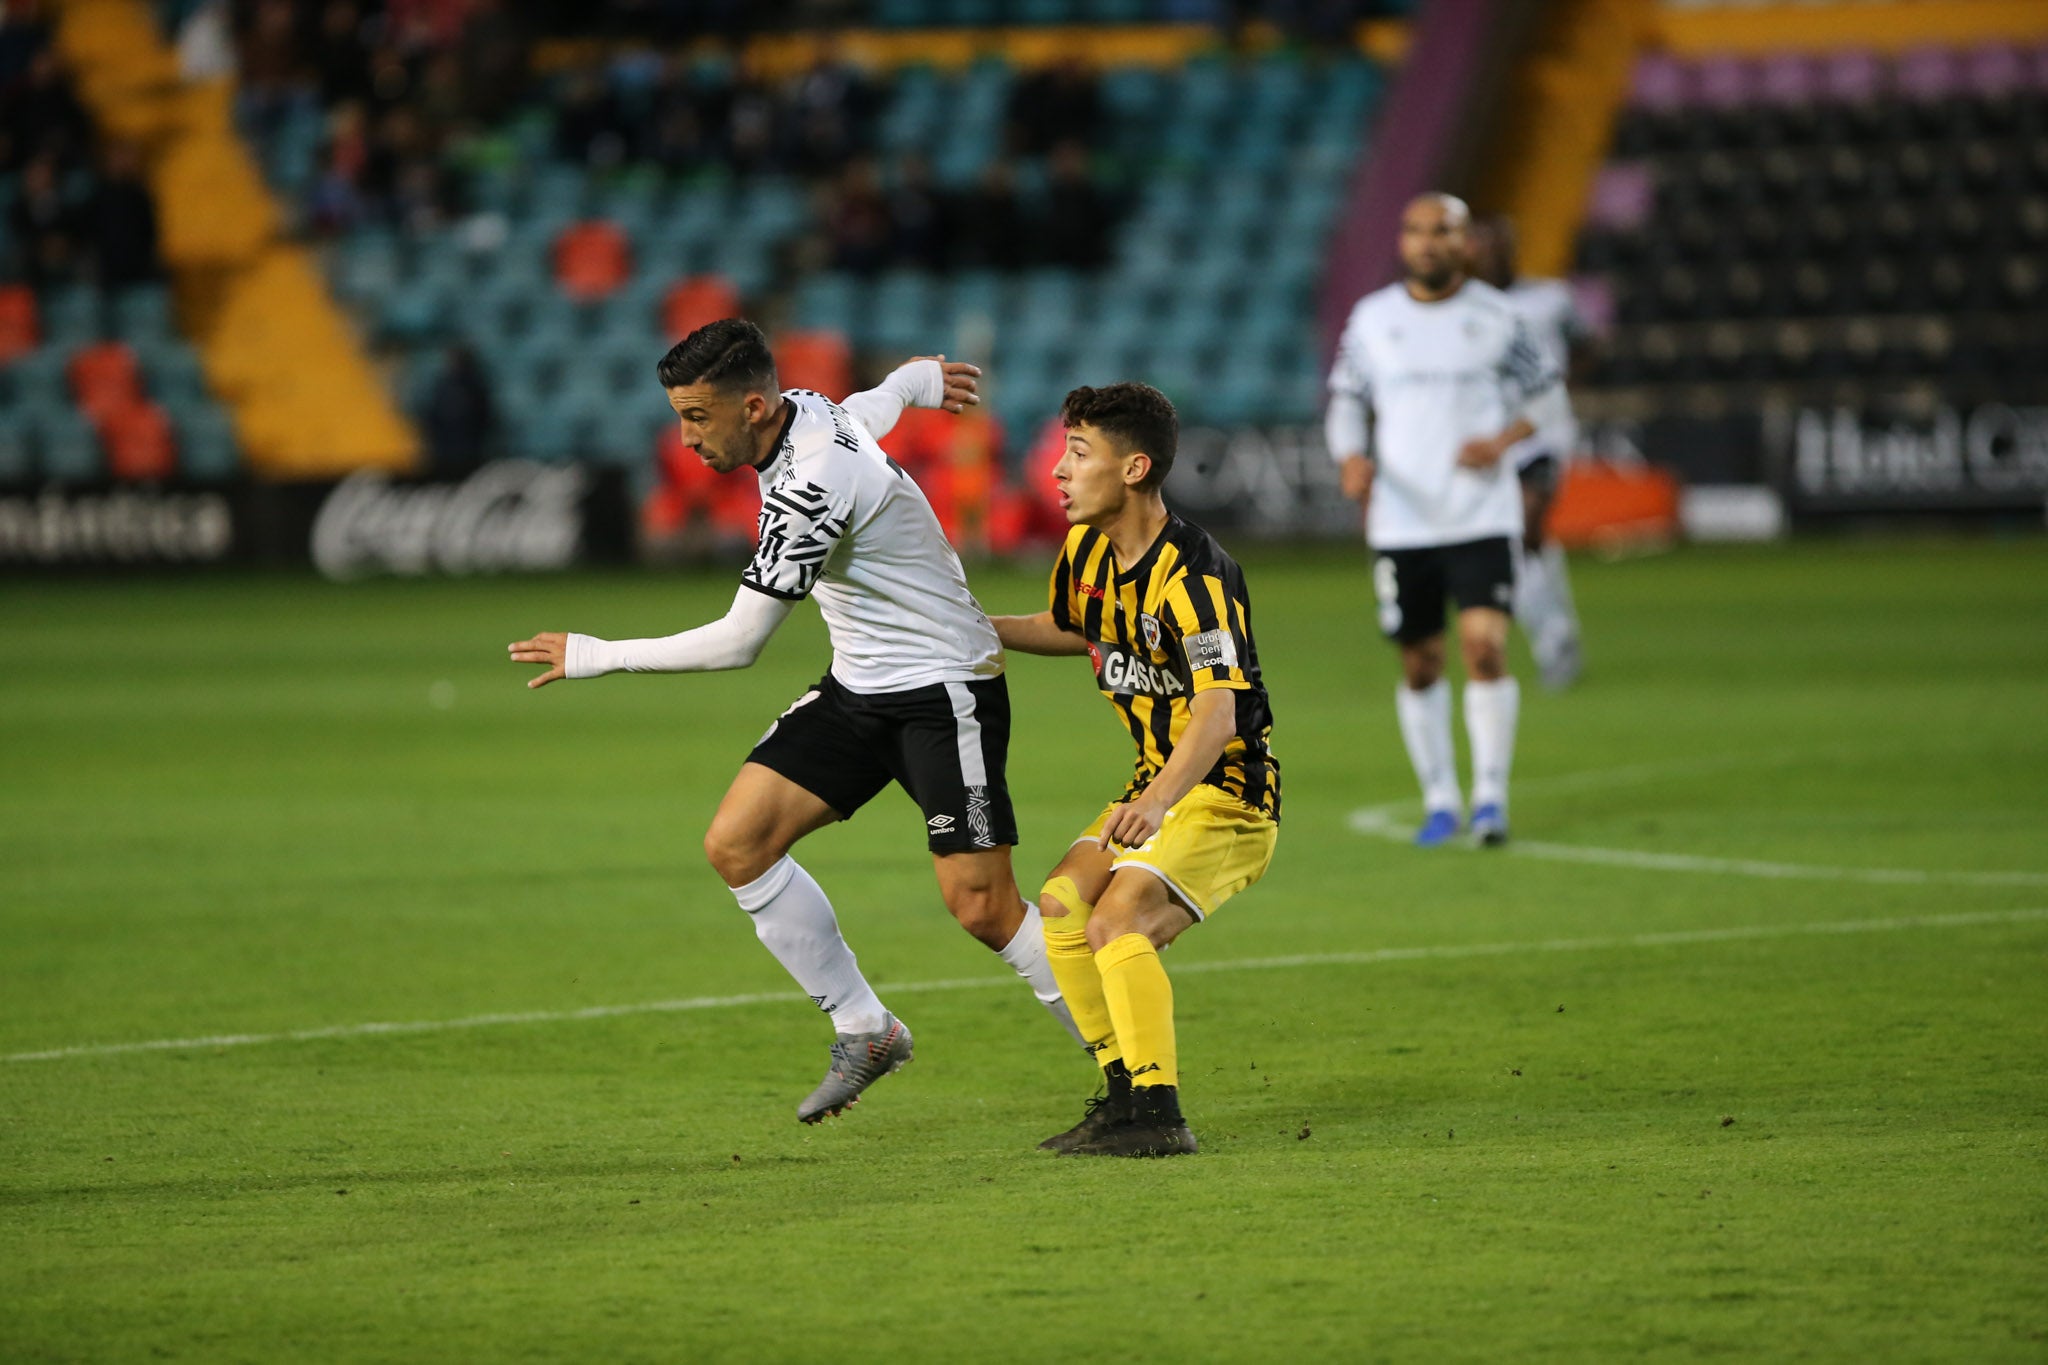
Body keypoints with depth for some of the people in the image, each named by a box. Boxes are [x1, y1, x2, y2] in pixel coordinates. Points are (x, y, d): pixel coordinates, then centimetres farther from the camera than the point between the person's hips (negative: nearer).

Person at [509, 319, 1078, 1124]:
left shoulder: (812, 487, -28)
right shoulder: (805, 412, -2)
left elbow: (738, 643, -25)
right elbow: (879, 400, 24)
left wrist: (600, 657, -15)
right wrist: (920, 379, 49)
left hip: (945, 691, -9)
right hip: (859, 687, 9)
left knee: (982, 907, -13)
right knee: (737, 844, -4)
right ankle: (864, 1032, 7)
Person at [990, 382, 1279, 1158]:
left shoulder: (1194, 575, -25)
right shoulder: (1086, 550, 3)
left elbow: (1218, 713, -36)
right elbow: (1070, 630, 28)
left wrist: (1159, 801, -51)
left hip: (1227, 792, -9)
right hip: (1157, 785, 9)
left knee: (1118, 923, -24)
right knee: (1063, 906, -3)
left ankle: (1159, 1117, -22)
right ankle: (1124, 1095, 6)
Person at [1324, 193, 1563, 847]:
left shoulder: (1496, 317, 0)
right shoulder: (1372, 318, 4)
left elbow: (1543, 391, 10)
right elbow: (1346, 399, 11)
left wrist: (1503, 439, -9)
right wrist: (1351, 457, -9)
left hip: (1482, 517, -2)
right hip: (1401, 521, 2)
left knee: (1485, 646, -17)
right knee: (1420, 665, 7)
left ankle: (1490, 795, -7)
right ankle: (1440, 799, 22)